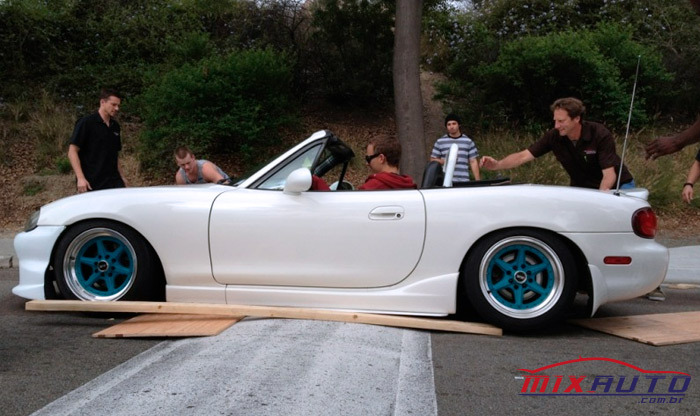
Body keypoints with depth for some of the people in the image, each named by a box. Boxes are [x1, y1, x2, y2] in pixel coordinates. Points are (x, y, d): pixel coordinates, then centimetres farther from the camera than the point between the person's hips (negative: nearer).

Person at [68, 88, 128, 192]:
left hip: (113, 182, 6)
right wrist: (80, 178, -20)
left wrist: (122, 177, 18)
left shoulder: (115, 126, 14)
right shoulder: (86, 123, -6)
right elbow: (72, 152, -10)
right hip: (91, 184, -6)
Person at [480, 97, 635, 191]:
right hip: (581, 189, 3)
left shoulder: (601, 134, -26)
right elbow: (523, 156, -21)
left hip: (617, 187, -3)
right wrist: (497, 165, -39)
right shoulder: (554, 136, -16)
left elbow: (609, 175, -28)